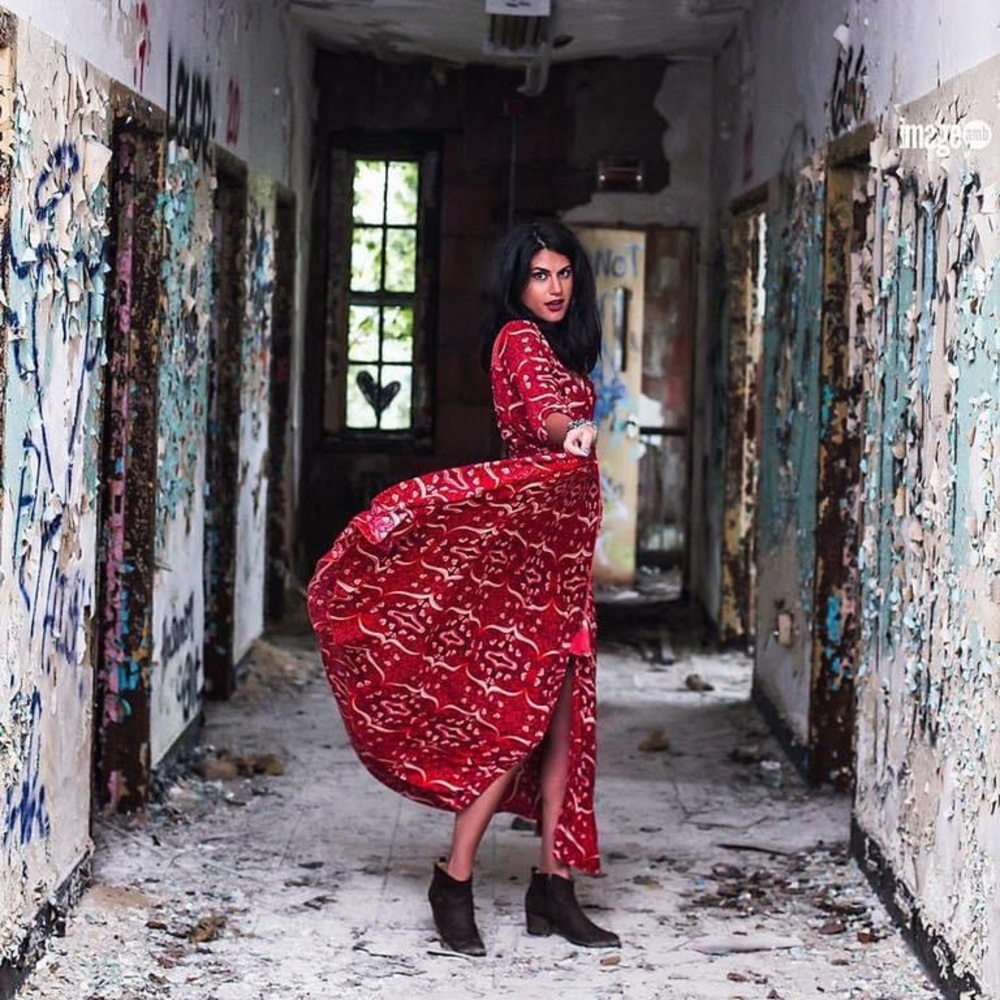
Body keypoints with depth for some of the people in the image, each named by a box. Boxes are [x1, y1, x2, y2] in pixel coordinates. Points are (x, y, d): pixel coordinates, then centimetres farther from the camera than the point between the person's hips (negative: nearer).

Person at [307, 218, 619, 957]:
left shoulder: (558, 346, 20)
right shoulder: (521, 338, -9)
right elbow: (539, 410, -30)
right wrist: (574, 431, -49)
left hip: (560, 542, 9)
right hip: (527, 541, -9)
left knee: (565, 712, 6)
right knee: (521, 713, -11)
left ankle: (553, 887, 8)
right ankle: (455, 880, -7)